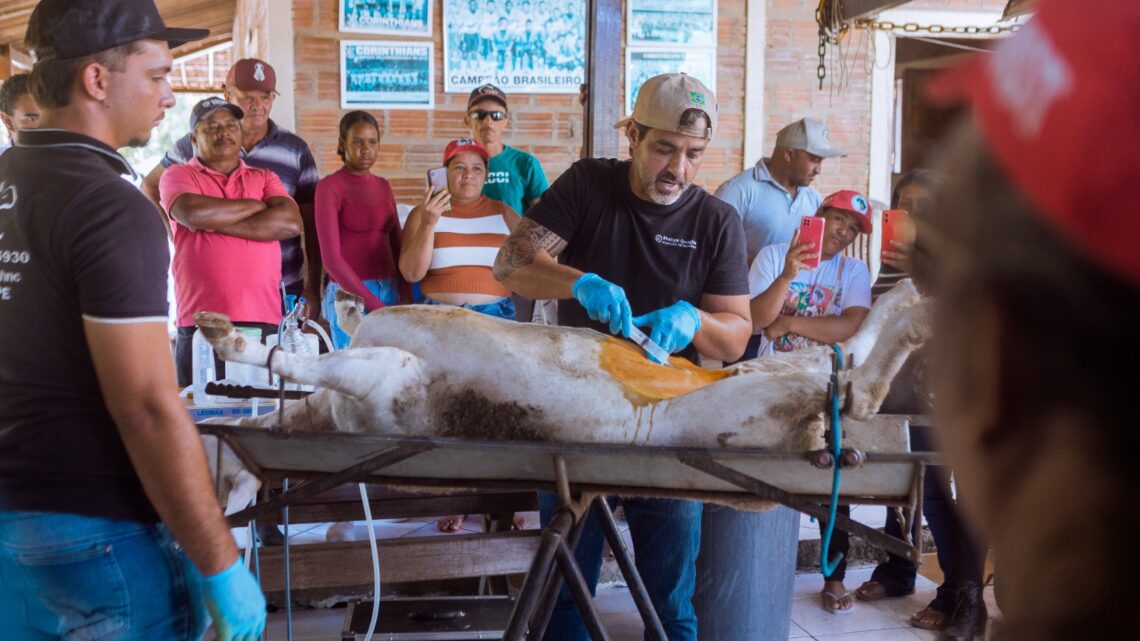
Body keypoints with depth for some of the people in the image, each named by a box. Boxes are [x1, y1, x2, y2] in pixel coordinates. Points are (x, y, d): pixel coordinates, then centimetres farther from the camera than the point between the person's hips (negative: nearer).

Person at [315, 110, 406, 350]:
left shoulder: (383, 186, 13)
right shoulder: (329, 187, -5)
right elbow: (330, 256, -11)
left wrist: (406, 295, 1)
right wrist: (373, 303, -14)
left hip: (391, 293, 6)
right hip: (350, 295, -5)